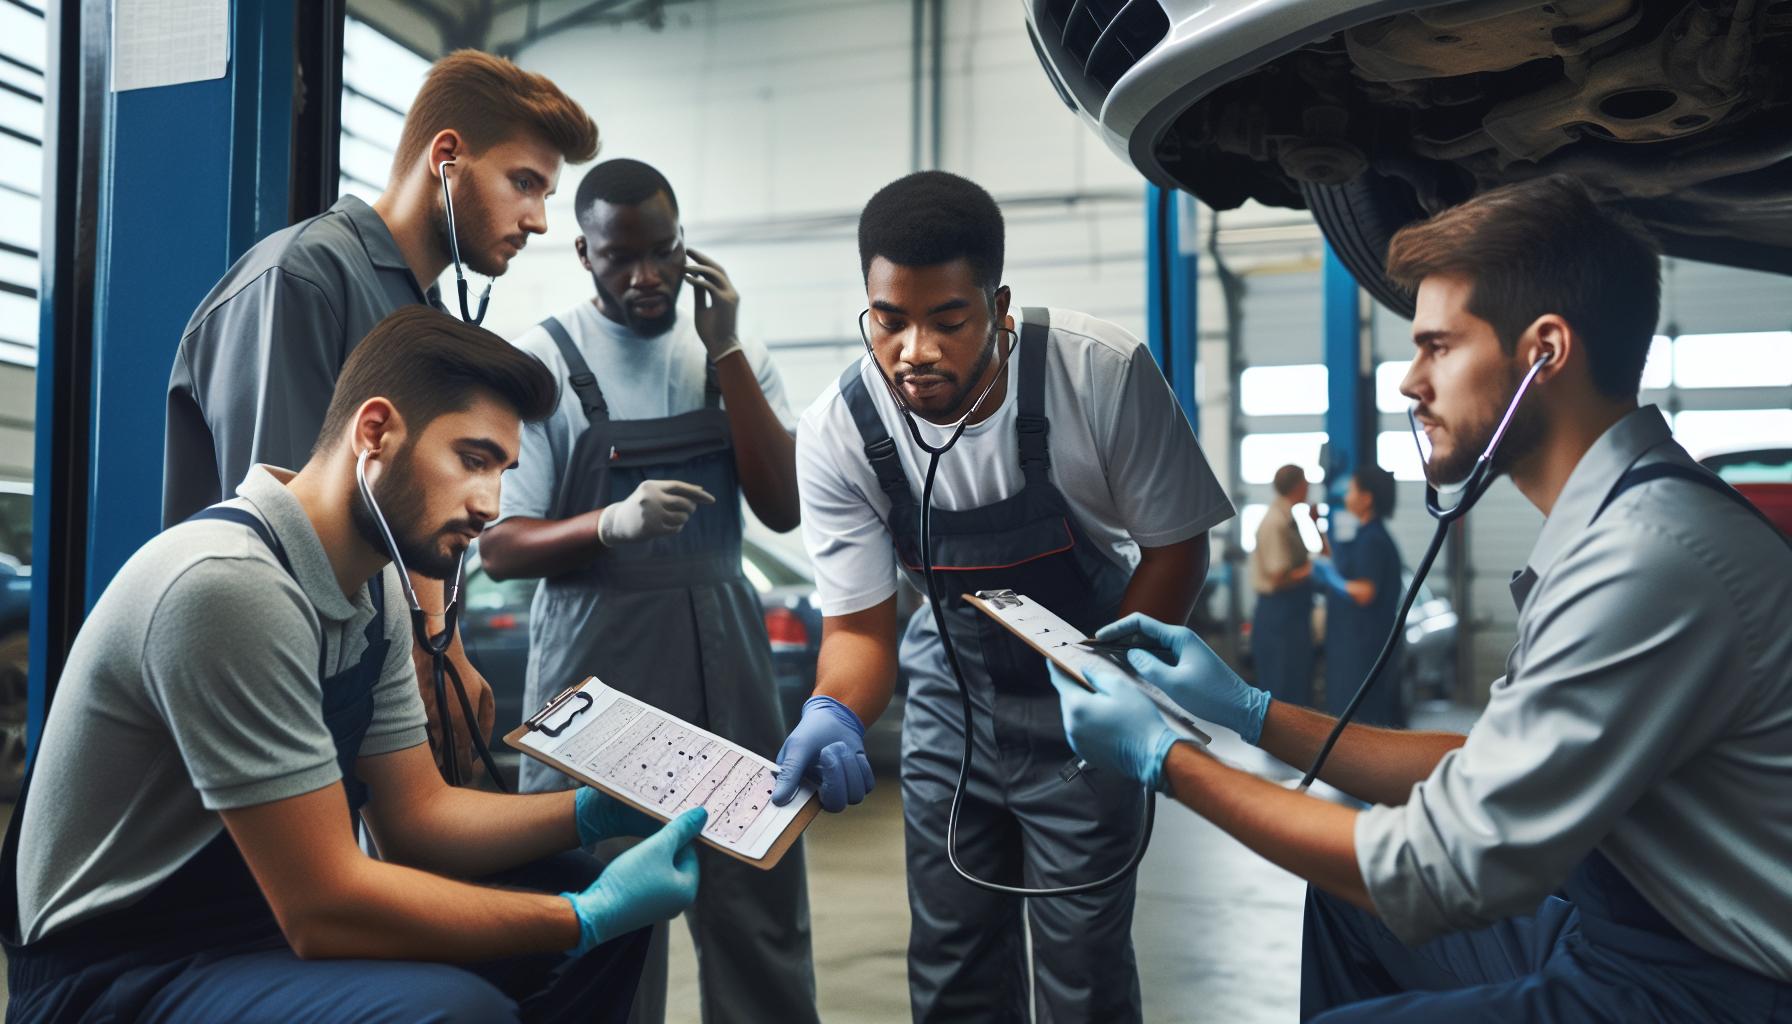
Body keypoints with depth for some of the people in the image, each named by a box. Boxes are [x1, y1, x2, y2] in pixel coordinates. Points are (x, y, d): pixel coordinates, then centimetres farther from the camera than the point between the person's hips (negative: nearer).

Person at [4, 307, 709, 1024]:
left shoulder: (374, 590, 3)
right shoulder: (228, 584, -25)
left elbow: (415, 814, 7)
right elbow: (323, 907, -26)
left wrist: (595, 812, -7)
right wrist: (588, 916, -22)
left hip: (276, 919, 9)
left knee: (573, 885, 3)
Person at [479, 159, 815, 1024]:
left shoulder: (734, 356, 9)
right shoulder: (540, 361, -2)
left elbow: (782, 507, -2)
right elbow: (500, 548, -4)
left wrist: (726, 350, -7)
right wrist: (614, 523, -23)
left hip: (725, 655, 3)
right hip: (597, 662, -3)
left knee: (761, 907, 6)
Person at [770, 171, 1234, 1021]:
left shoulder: (1103, 374, -26)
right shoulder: (836, 433, -19)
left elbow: (1175, 546, -12)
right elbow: (859, 623, -13)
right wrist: (833, 715, -34)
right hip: (950, 689, 3)